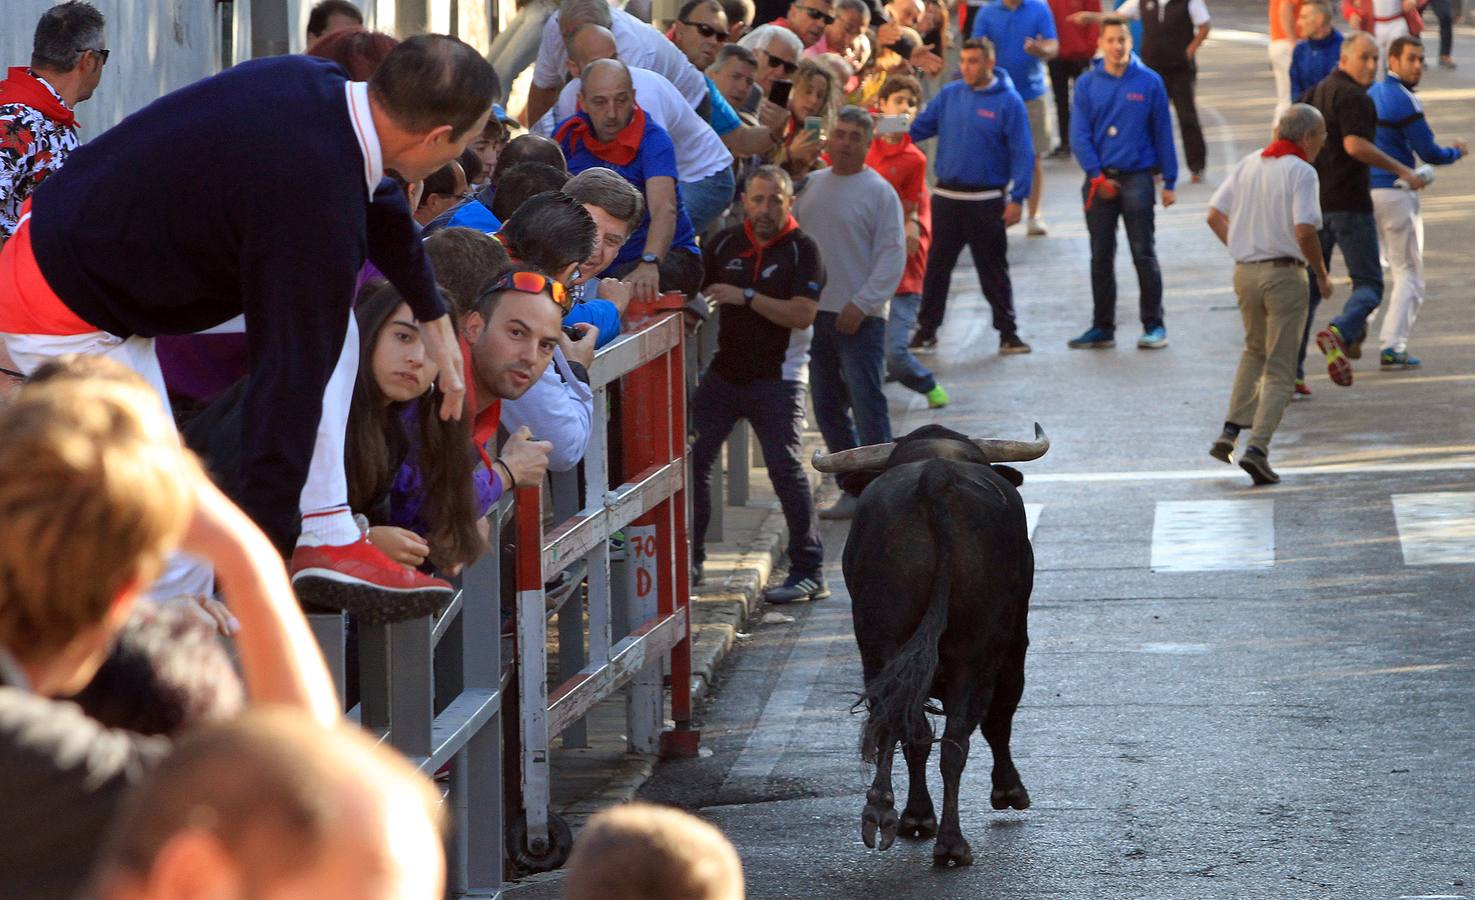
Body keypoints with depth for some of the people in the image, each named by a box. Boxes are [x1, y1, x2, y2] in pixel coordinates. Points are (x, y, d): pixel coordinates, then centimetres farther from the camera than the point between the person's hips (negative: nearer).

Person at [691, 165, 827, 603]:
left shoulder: (802, 249, -7)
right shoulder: (725, 243, 7)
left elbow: (802, 314, -17)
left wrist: (746, 297, -20)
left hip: (777, 377, -5)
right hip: (726, 369, 5)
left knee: (786, 469, -13)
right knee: (691, 458, 4)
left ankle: (809, 572, -9)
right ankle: (690, 559, 18)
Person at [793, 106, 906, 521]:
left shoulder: (879, 192, -5)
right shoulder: (811, 185, 12)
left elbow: (892, 256, -9)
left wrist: (862, 303, -17)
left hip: (860, 318, -6)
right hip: (814, 313, 6)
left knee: (867, 406, -9)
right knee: (828, 408, 9)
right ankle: (854, 490, 18)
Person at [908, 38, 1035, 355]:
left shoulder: (1008, 102, -9)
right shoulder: (949, 95, 5)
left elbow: (1022, 153, -11)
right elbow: (921, 127, 7)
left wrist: (1017, 198, -16)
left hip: (986, 201, -4)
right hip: (947, 196, 4)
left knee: (993, 269, 4)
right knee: (937, 266, 9)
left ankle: (1008, 332, 12)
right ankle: (926, 329, 18)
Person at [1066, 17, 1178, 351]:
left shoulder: (1149, 82, -2)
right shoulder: (1087, 84, 2)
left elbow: (1163, 133, 1)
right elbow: (1079, 135, 0)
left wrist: (1169, 182, -1)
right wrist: (1097, 176, -9)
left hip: (1137, 176, -2)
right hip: (1099, 179, 2)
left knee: (1144, 254, -3)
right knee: (1101, 257, 7)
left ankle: (1154, 325, 3)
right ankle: (1102, 327, 14)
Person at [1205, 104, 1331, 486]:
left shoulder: (1247, 165, 7)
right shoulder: (1301, 172, -12)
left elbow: (1215, 215, 8)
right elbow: (1304, 231, -21)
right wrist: (1322, 274, -7)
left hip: (1245, 271, 6)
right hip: (1284, 273, -6)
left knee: (1255, 351, 27)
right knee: (1280, 370, 2)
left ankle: (1231, 432, 15)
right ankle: (1257, 448, -11)